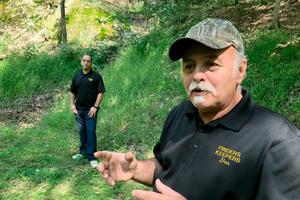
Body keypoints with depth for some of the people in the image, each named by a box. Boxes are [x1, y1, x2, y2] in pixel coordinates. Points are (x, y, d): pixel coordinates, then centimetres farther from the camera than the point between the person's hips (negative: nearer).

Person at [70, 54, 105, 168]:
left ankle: (92, 157, -2)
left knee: (91, 132, -6)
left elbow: (101, 92, -9)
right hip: (79, 109, 5)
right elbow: (72, 92, 17)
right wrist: (72, 105, 5)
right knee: (82, 132, 15)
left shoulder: (96, 76, -5)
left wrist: (95, 106, -16)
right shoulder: (77, 77, 9)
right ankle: (83, 152, 29)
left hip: (90, 110, -5)